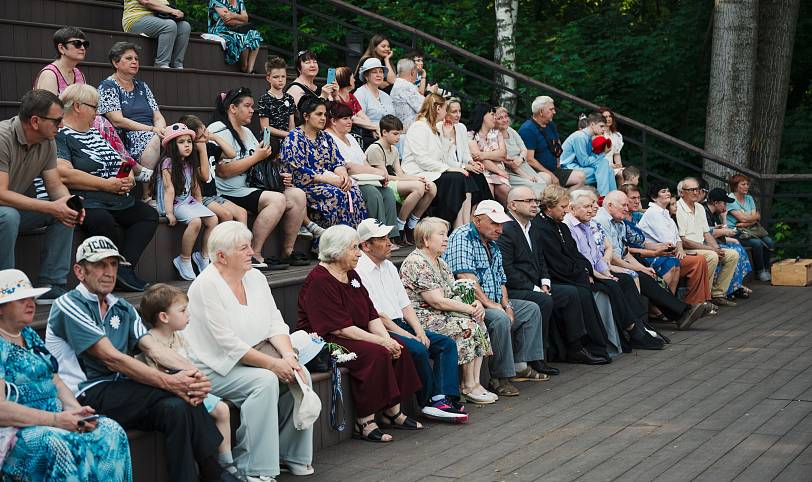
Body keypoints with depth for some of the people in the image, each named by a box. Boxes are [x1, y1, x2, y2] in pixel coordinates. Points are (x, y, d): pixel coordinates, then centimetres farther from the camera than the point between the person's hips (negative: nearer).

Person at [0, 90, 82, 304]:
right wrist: (51, 207, -33)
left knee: (65, 213, -12)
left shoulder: (47, 142, -2)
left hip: (17, 208, 7)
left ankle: (51, 287, -11)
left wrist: (69, 202, -22)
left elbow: (56, 186, 3)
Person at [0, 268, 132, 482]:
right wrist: (56, 419, -22)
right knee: (56, 446, -37)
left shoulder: (29, 336, 17)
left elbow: (56, 382, 17)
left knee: (111, 431, -15)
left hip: (53, 421, 8)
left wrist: (76, 411, -3)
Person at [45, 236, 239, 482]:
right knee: (177, 397, -24)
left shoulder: (122, 309, 19)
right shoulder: (69, 305, -6)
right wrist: (168, 381, -24)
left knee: (180, 404, -23)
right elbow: (111, 358, -16)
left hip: (119, 392, 7)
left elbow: (154, 348, 5)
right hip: (86, 395, -6)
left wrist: (191, 373, -17)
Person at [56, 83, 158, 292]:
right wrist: (106, 184, -14)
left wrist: (129, 178, 7)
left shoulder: (96, 133, 25)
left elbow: (122, 163, 32)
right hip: (88, 202, -9)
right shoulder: (59, 136, -2)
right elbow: (64, 174, -18)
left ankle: (123, 269, -24)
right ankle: (125, 269, -19)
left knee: (149, 214, -11)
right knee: (102, 221, -38)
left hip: (120, 201, 9)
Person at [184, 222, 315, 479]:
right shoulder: (207, 286, -16)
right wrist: (273, 364, -22)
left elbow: (275, 323, 5)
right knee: (265, 381, -29)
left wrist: (289, 356, -13)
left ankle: (290, 454, 3)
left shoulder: (255, 277, 7)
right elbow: (228, 343, -21)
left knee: (300, 374, -11)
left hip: (255, 357, 8)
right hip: (216, 368, -8)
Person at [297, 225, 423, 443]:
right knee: (375, 353, -28)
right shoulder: (319, 281, -16)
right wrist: (380, 341, -21)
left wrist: (387, 338, -7)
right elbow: (340, 328, -21)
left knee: (398, 348, -8)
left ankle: (392, 412, 1)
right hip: (323, 342, -9)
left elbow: (372, 314, 12)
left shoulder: (351, 275, 13)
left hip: (353, 338, 9)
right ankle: (364, 422, -23)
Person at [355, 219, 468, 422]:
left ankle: (445, 398, -18)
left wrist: (419, 331, -1)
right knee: (418, 350, -30)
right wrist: (408, 336, -15)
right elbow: (376, 315, -15)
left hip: (401, 325, 9)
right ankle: (429, 402, -13)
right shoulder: (359, 271, -11)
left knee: (447, 343, -4)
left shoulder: (389, 267, 17)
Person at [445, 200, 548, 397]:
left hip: (493, 303, 11)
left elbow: (501, 281, 22)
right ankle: (499, 378, -23)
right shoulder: (462, 237, -13)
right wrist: (489, 304, -24)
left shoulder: (493, 245, 19)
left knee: (532, 309, 12)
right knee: (500, 319, -34)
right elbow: (465, 277, -24)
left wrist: (506, 305, 2)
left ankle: (519, 364, 11)